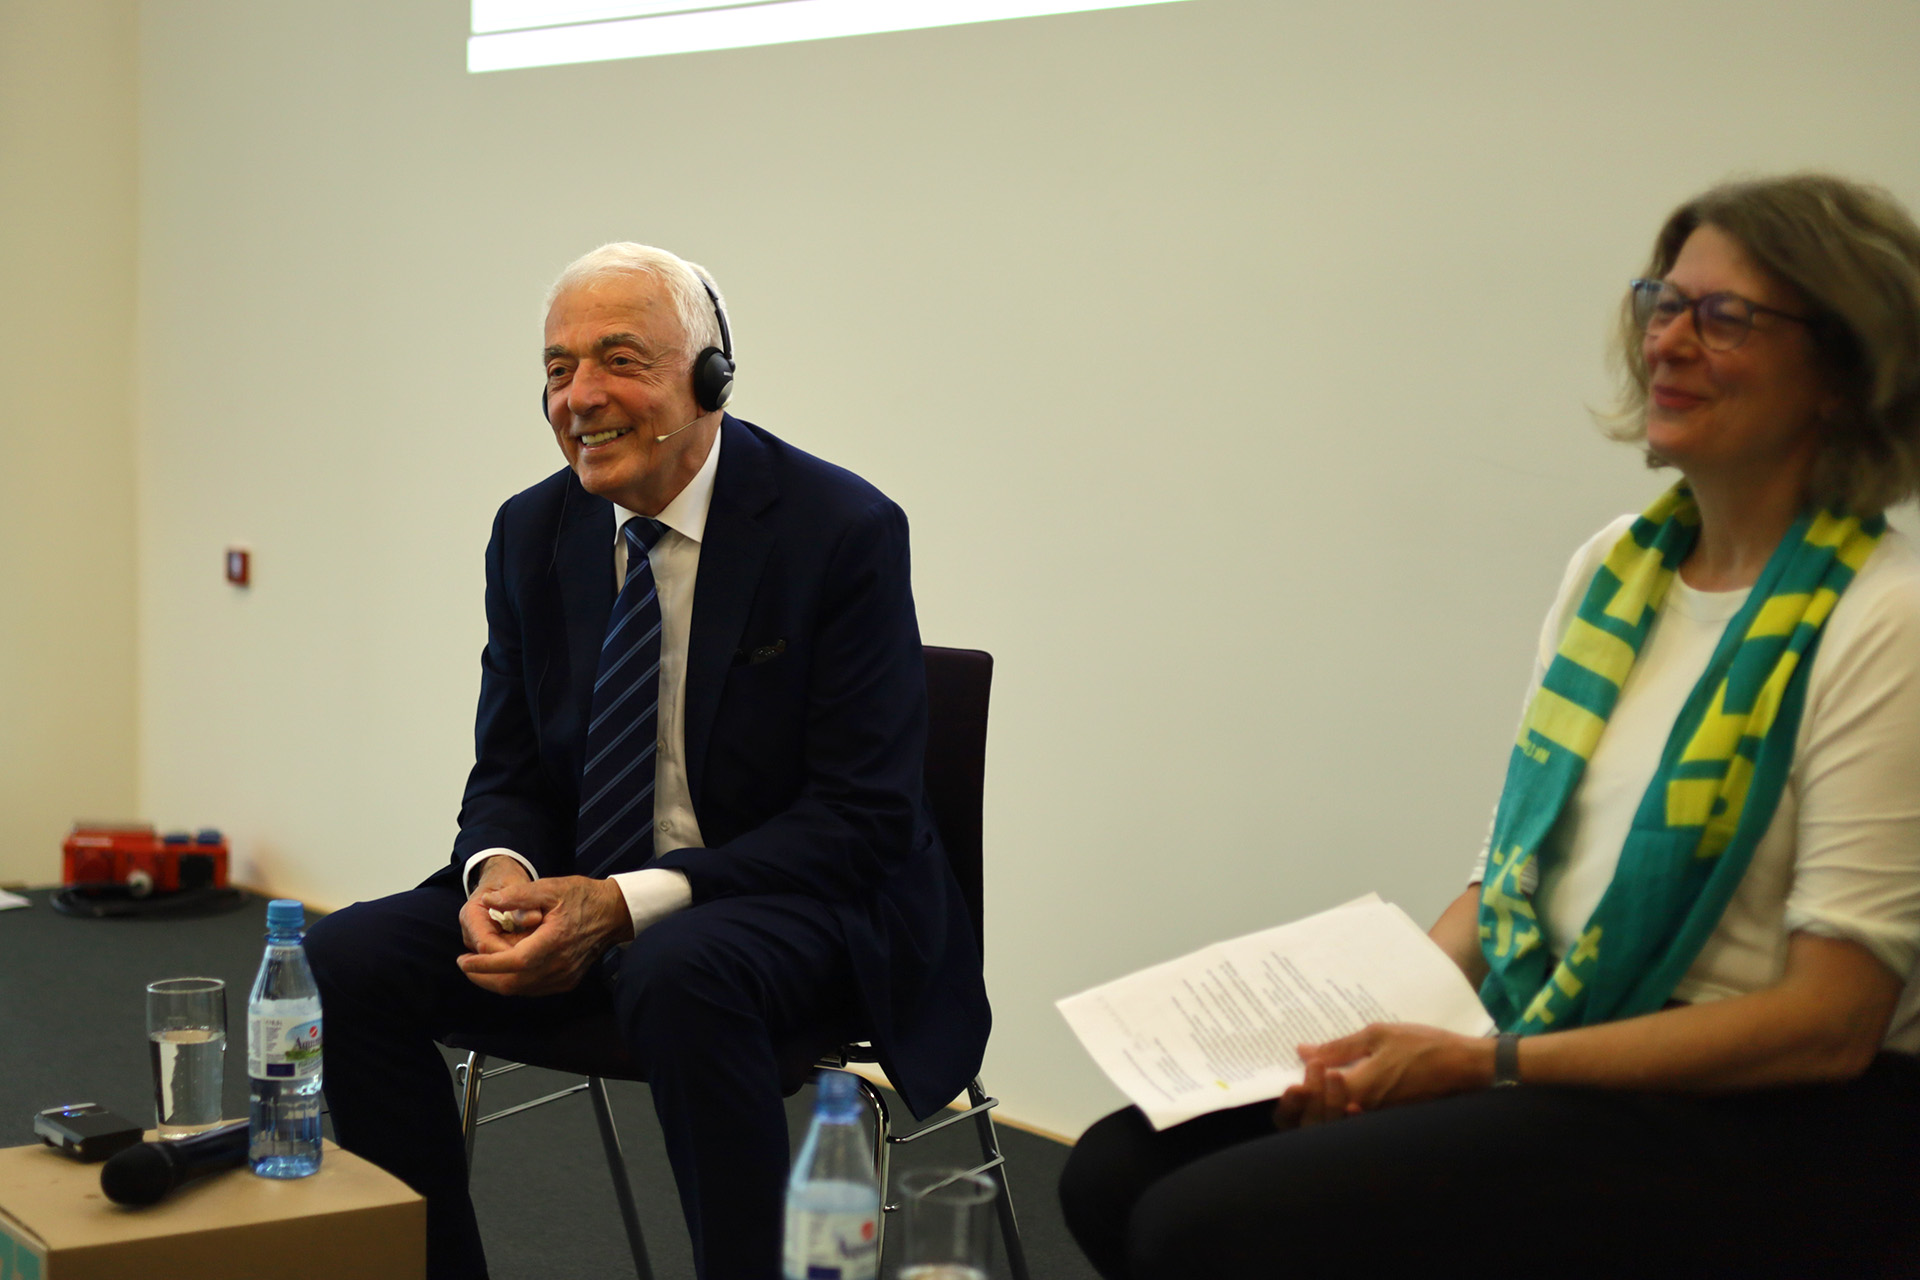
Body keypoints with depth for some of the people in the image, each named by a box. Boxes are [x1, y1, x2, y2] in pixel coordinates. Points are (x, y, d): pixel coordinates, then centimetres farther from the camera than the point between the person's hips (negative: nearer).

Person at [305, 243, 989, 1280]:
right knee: (346, 959, -14)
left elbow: (863, 816, -16)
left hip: (810, 906, -5)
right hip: (576, 898, 6)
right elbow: (508, 773, 11)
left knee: (678, 975, -38)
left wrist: (626, 904, -25)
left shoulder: (844, 530, -13)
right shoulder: (533, 533, 4)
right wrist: (500, 872, -15)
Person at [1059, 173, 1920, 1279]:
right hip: (1552, 1043, 7)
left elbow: (1830, 1020, -16)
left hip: (1773, 1118, -7)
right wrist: (1379, 1016, -4)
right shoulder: (1614, 566, 11)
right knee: (1120, 1171, -10)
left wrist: (1489, 1065, -19)